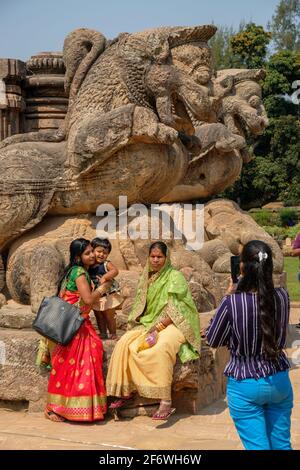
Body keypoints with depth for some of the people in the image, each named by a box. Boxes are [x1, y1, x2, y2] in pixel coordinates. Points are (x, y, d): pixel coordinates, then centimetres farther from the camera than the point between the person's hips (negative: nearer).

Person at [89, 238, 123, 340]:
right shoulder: (88, 266, -3)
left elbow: (115, 271, -34)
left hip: (108, 296, -4)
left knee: (109, 316, 8)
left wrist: (104, 277, -44)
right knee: (99, 317, 18)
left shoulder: (106, 264, -16)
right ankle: (103, 334, 35)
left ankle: (113, 334, 25)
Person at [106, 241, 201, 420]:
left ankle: (166, 402, -35)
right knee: (124, 344, -17)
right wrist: (137, 322, -3)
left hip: (172, 325, -7)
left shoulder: (175, 276, -7)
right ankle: (127, 390, -5)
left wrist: (157, 327, -19)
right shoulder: (146, 277, 13)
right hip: (149, 323, 7)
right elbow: (141, 306, 16)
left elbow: (174, 310, -13)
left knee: (160, 349, -36)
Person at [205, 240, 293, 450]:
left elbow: (213, 340, -5)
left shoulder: (232, 302, -20)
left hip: (245, 386, -4)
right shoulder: (282, 297, -9)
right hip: (279, 382, 4)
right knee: (282, 445, 17)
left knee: (258, 446, 4)